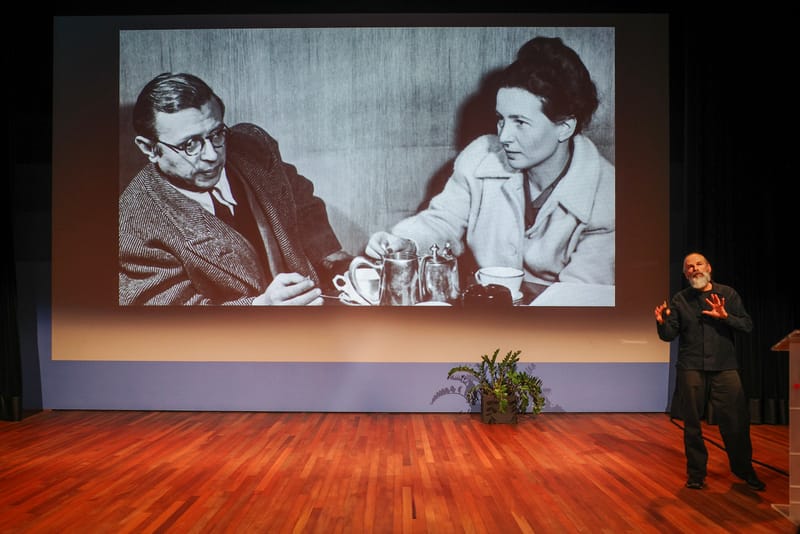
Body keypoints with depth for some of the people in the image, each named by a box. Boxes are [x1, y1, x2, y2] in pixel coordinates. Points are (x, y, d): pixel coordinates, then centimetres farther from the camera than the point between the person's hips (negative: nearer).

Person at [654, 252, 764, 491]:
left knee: (736, 421, 1)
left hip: (724, 367, 0)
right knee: (692, 424, 6)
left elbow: (748, 326, 2)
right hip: (691, 369, 0)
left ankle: (745, 470, 23)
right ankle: (696, 473, 18)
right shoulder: (679, 300, 6)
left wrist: (725, 316, -15)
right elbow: (669, 335, 2)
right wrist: (662, 322, -19)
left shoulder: (727, 294, 6)